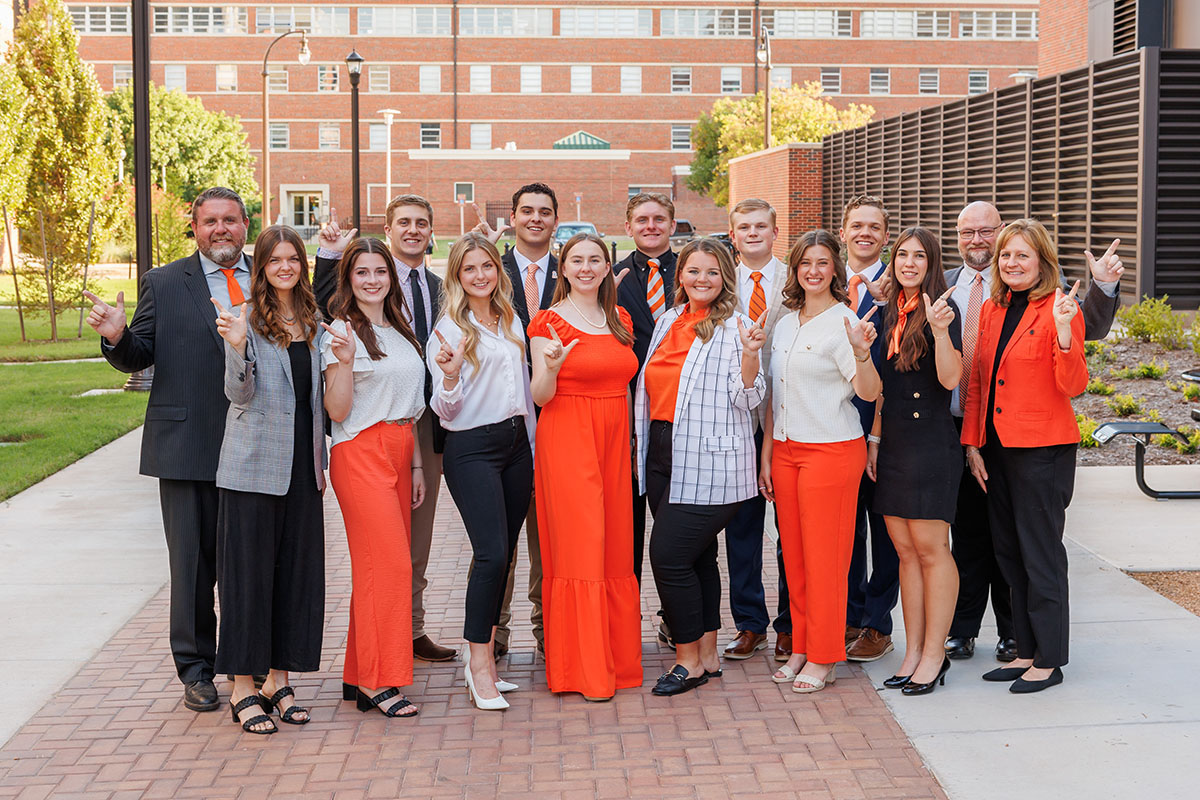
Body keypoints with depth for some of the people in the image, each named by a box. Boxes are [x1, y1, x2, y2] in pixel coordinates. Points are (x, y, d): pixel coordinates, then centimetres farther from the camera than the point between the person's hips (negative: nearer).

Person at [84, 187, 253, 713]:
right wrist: (117, 337, -18)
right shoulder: (163, 284, 4)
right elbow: (140, 356, 2)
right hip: (188, 446, -2)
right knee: (193, 561, 5)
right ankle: (196, 670, 17)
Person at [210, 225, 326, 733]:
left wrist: (320, 458, 12)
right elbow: (239, 394, -11)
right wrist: (237, 347, -29)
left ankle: (279, 680, 19)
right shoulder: (245, 319, -5)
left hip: (302, 464, 6)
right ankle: (243, 688, 6)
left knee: (298, 569, 8)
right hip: (253, 465, -6)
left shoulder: (312, 322, 12)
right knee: (249, 570, -1)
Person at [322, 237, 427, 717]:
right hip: (361, 455, -7)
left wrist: (416, 465, 16)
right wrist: (343, 362, -24)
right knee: (389, 563, -12)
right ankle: (377, 682, -7)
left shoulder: (400, 333, 18)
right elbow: (338, 411, -10)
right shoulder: (342, 331, -5)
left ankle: (359, 676, 12)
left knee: (375, 566, 6)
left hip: (399, 454, 7)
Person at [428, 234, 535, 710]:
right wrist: (450, 374, -28)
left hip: (517, 442, 6)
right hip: (472, 448, -6)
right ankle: (480, 662, -5)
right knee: (492, 552, -16)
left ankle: (479, 656, 17)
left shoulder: (511, 322, 13)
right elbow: (445, 410, -9)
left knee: (503, 554, 7)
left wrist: (533, 446, 19)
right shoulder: (450, 329, -5)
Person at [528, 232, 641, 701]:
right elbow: (540, 397, -8)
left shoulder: (620, 319, 13)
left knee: (616, 550, 7)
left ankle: (618, 658, 17)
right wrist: (552, 365, -27)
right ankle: (583, 669, 1)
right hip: (567, 439, -5)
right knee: (578, 550, -6)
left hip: (614, 439, 5)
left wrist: (632, 444, 11)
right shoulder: (549, 321, -3)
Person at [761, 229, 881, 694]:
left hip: (832, 450, -7)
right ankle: (801, 647, 20)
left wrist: (861, 353, -36)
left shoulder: (842, 323, -8)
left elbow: (868, 392, -18)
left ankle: (823, 657, 7)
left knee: (824, 556, -1)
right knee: (793, 555, 10)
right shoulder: (785, 324, 13)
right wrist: (767, 456, 15)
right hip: (786, 450, 7)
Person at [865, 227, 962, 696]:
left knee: (930, 548, -3)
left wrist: (940, 331, -32)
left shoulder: (940, 310, -8)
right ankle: (913, 652, 15)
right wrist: (874, 437, 17)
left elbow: (950, 379, -18)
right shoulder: (891, 312, 14)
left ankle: (934, 655, 5)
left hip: (931, 442, -7)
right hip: (893, 443, 7)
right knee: (905, 550, 9)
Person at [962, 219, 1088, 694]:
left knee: (1041, 552, -2)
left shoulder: (1060, 310, -9)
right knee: (1009, 552, 12)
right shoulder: (991, 310, 11)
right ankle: (1026, 651, 23)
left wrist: (1063, 332, -29)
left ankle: (1049, 660, 8)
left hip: (1043, 448, -7)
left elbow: (1073, 387, -15)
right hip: (997, 446, 7)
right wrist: (973, 444, 9)